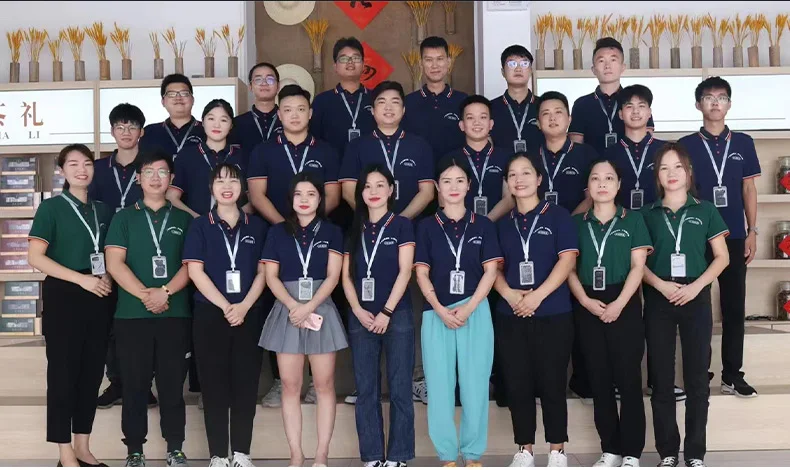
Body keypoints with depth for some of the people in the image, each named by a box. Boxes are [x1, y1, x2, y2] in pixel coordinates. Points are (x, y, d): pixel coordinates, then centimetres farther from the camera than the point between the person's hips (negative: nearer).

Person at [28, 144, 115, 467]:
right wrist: (82, 279, -17)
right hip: (63, 297, -5)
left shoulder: (103, 210, 12)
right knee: (63, 373, -1)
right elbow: (35, 257, -11)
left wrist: (107, 278, -3)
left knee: (92, 373, 9)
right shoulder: (51, 207, -3)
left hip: (99, 298, 5)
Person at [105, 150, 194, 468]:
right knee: (134, 385, 4)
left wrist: (165, 291, -14)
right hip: (131, 314, 0)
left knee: (173, 383, 4)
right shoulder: (124, 218, 8)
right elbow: (114, 263, -2)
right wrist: (145, 294, -13)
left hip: (176, 314, 0)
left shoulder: (184, 219, 10)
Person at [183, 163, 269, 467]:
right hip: (210, 314, -1)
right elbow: (195, 271, -5)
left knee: (246, 384, 3)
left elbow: (262, 271, 5)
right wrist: (225, 307, -14)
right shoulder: (200, 226, 3)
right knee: (215, 385, 1)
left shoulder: (256, 226, 9)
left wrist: (244, 306, -10)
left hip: (249, 314, 2)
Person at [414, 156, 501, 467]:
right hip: (436, 314, 0)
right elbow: (421, 273, 3)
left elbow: (490, 271, 2)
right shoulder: (427, 226, 8)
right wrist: (441, 310, -10)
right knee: (439, 385, 0)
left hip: (476, 312, 0)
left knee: (475, 383, 0)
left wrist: (468, 308, -9)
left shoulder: (483, 225, 8)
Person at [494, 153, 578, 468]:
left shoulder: (558, 216, 2)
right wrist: (508, 293, -9)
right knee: (517, 384, 5)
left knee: (552, 383, 1)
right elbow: (496, 267, 12)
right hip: (510, 316, 4)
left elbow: (567, 260, -7)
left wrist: (538, 295, -17)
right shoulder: (503, 224, 13)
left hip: (553, 314, -4)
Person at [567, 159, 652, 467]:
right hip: (588, 308, 3)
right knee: (599, 380, 6)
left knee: (628, 379, -3)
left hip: (624, 306, -2)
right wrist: (585, 300, -10)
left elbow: (638, 266, -3)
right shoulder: (577, 223, 10)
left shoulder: (633, 219, 4)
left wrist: (619, 303, -14)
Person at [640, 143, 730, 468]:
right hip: (658, 301, 1)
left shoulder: (705, 211, 5)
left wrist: (696, 286, -11)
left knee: (697, 377, 2)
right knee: (661, 379, 3)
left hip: (696, 299, 0)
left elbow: (722, 257, 3)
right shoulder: (647, 214, 6)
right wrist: (661, 284, -13)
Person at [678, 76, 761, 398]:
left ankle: (732, 374, 12)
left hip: (734, 236, 2)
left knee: (734, 306, 4)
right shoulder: (686, 145, 2)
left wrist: (752, 231, 3)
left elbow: (749, 189, 8)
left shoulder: (743, 143, 7)